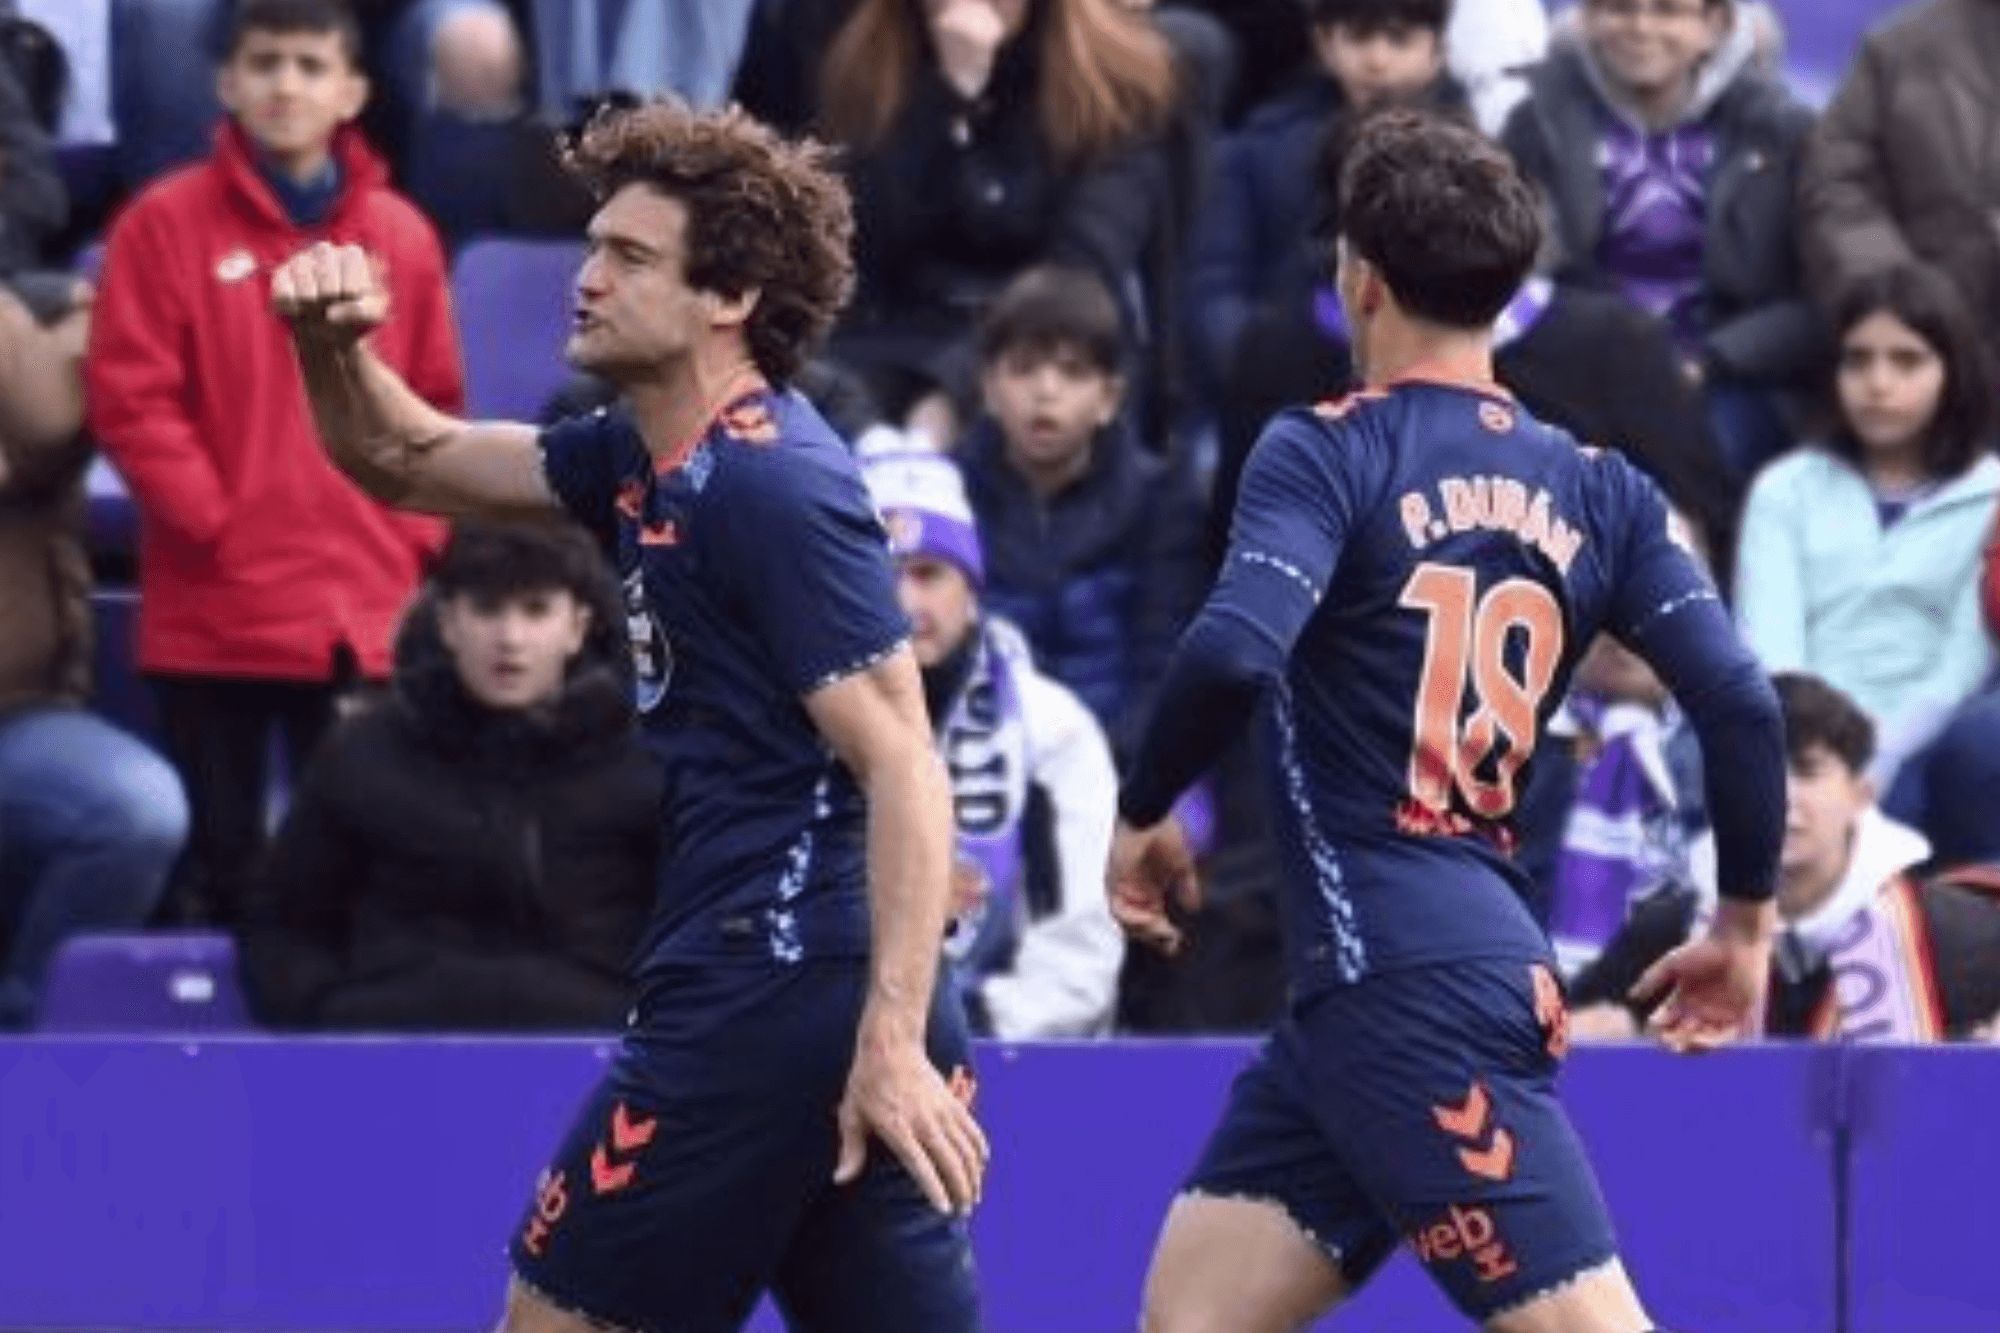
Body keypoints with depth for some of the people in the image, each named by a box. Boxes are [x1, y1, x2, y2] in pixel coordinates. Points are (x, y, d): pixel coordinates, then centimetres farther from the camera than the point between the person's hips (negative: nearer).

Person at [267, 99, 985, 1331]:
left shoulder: (774, 487, -14)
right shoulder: (644, 460, 14)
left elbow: (905, 769, -19)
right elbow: (408, 460, 25)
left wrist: (892, 1041, -27)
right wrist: (333, 345, 2)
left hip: (772, 993, -9)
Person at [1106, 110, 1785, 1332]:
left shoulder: (1329, 453, -5)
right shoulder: (1597, 492, 12)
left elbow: (1232, 656, -21)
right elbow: (1739, 702, 4)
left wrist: (1145, 814, -4)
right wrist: (1745, 922, 15)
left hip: (1409, 987, -7)